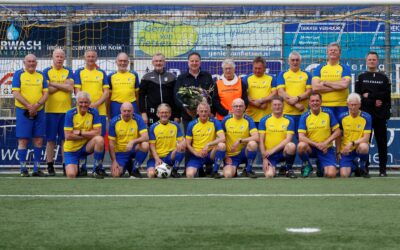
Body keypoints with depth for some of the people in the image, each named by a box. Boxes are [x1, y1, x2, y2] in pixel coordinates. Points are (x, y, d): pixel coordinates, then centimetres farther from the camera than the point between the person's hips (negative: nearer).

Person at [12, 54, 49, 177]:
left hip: (39, 112, 4)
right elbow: (16, 93, -7)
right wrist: (29, 106, -16)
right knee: (23, 140, -3)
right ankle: (23, 169, 2)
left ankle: (37, 168, 9)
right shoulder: (18, 74, 1)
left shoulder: (41, 76, 12)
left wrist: (36, 105, -12)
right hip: (23, 111, -4)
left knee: (38, 140, 3)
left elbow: (46, 93, 5)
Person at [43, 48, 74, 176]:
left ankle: (66, 165, 7)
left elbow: (70, 88, -6)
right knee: (51, 139, 0)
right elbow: (47, 90, -8)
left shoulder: (69, 72, 10)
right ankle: (50, 166, 4)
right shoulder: (47, 71, 5)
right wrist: (63, 85, -6)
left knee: (65, 139, 3)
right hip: (51, 110, -1)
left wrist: (54, 84, -8)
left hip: (66, 109, 1)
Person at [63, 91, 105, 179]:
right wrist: (87, 135, -15)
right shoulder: (70, 114, -12)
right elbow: (68, 136, -17)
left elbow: (98, 132, -15)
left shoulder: (93, 112, -8)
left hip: (86, 147, 2)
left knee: (99, 139, -30)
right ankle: (76, 167, 18)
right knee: (71, 175, -22)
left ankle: (97, 169, -11)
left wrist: (80, 132, -18)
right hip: (71, 149, -1)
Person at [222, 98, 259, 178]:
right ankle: (234, 169, 13)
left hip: (244, 153, 0)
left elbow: (256, 137, -17)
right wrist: (225, 156, -2)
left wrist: (240, 140, -25)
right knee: (228, 174, -28)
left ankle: (248, 170, -9)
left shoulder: (248, 120, -5)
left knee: (252, 144, -33)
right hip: (231, 155, 0)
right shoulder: (226, 120, -2)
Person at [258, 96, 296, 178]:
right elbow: (261, 141, 0)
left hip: (282, 152, 1)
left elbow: (288, 139, -8)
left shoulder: (289, 120, 1)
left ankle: (289, 169, -8)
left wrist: (273, 150, -17)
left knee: (291, 146, -33)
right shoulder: (264, 120, 2)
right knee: (269, 175, -26)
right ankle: (271, 168, 13)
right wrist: (264, 158, -9)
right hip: (269, 155, -1)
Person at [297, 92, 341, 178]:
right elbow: (301, 137, -13)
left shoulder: (328, 113, -3)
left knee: (331, 174, -20)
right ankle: (307, 166, -3)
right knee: (301, 146, -36)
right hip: (310, 148, 0)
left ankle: (321, 166, 20)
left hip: (326, 149, 0)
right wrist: (316, 144, -24)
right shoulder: (305, 116, -6)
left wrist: (325, 143, -14)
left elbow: (337, 132, 0)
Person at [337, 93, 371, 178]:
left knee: (363, 147, -39)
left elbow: (366, 138, -14)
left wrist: (352, 143, -24)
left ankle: (362, 167, -6)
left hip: (359, 147, -2)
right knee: (344, 175, -18)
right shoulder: (342, 117, -2)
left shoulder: (366, 117, -8)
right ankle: (353, 166, 21)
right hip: (346, 150, 2)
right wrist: (338, 151, 3)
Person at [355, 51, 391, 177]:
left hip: (380, 114, 0)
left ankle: (383, 169, 3)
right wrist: (374, 101, -12)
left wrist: (369, 96, -10)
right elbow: (358, 96, -2)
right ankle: (364, 168, 3)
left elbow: (386, 95, -4)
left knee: (382, 141, 0)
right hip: (365, 113, 0)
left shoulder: (384, 78, 10)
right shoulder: (361, 77, 10)